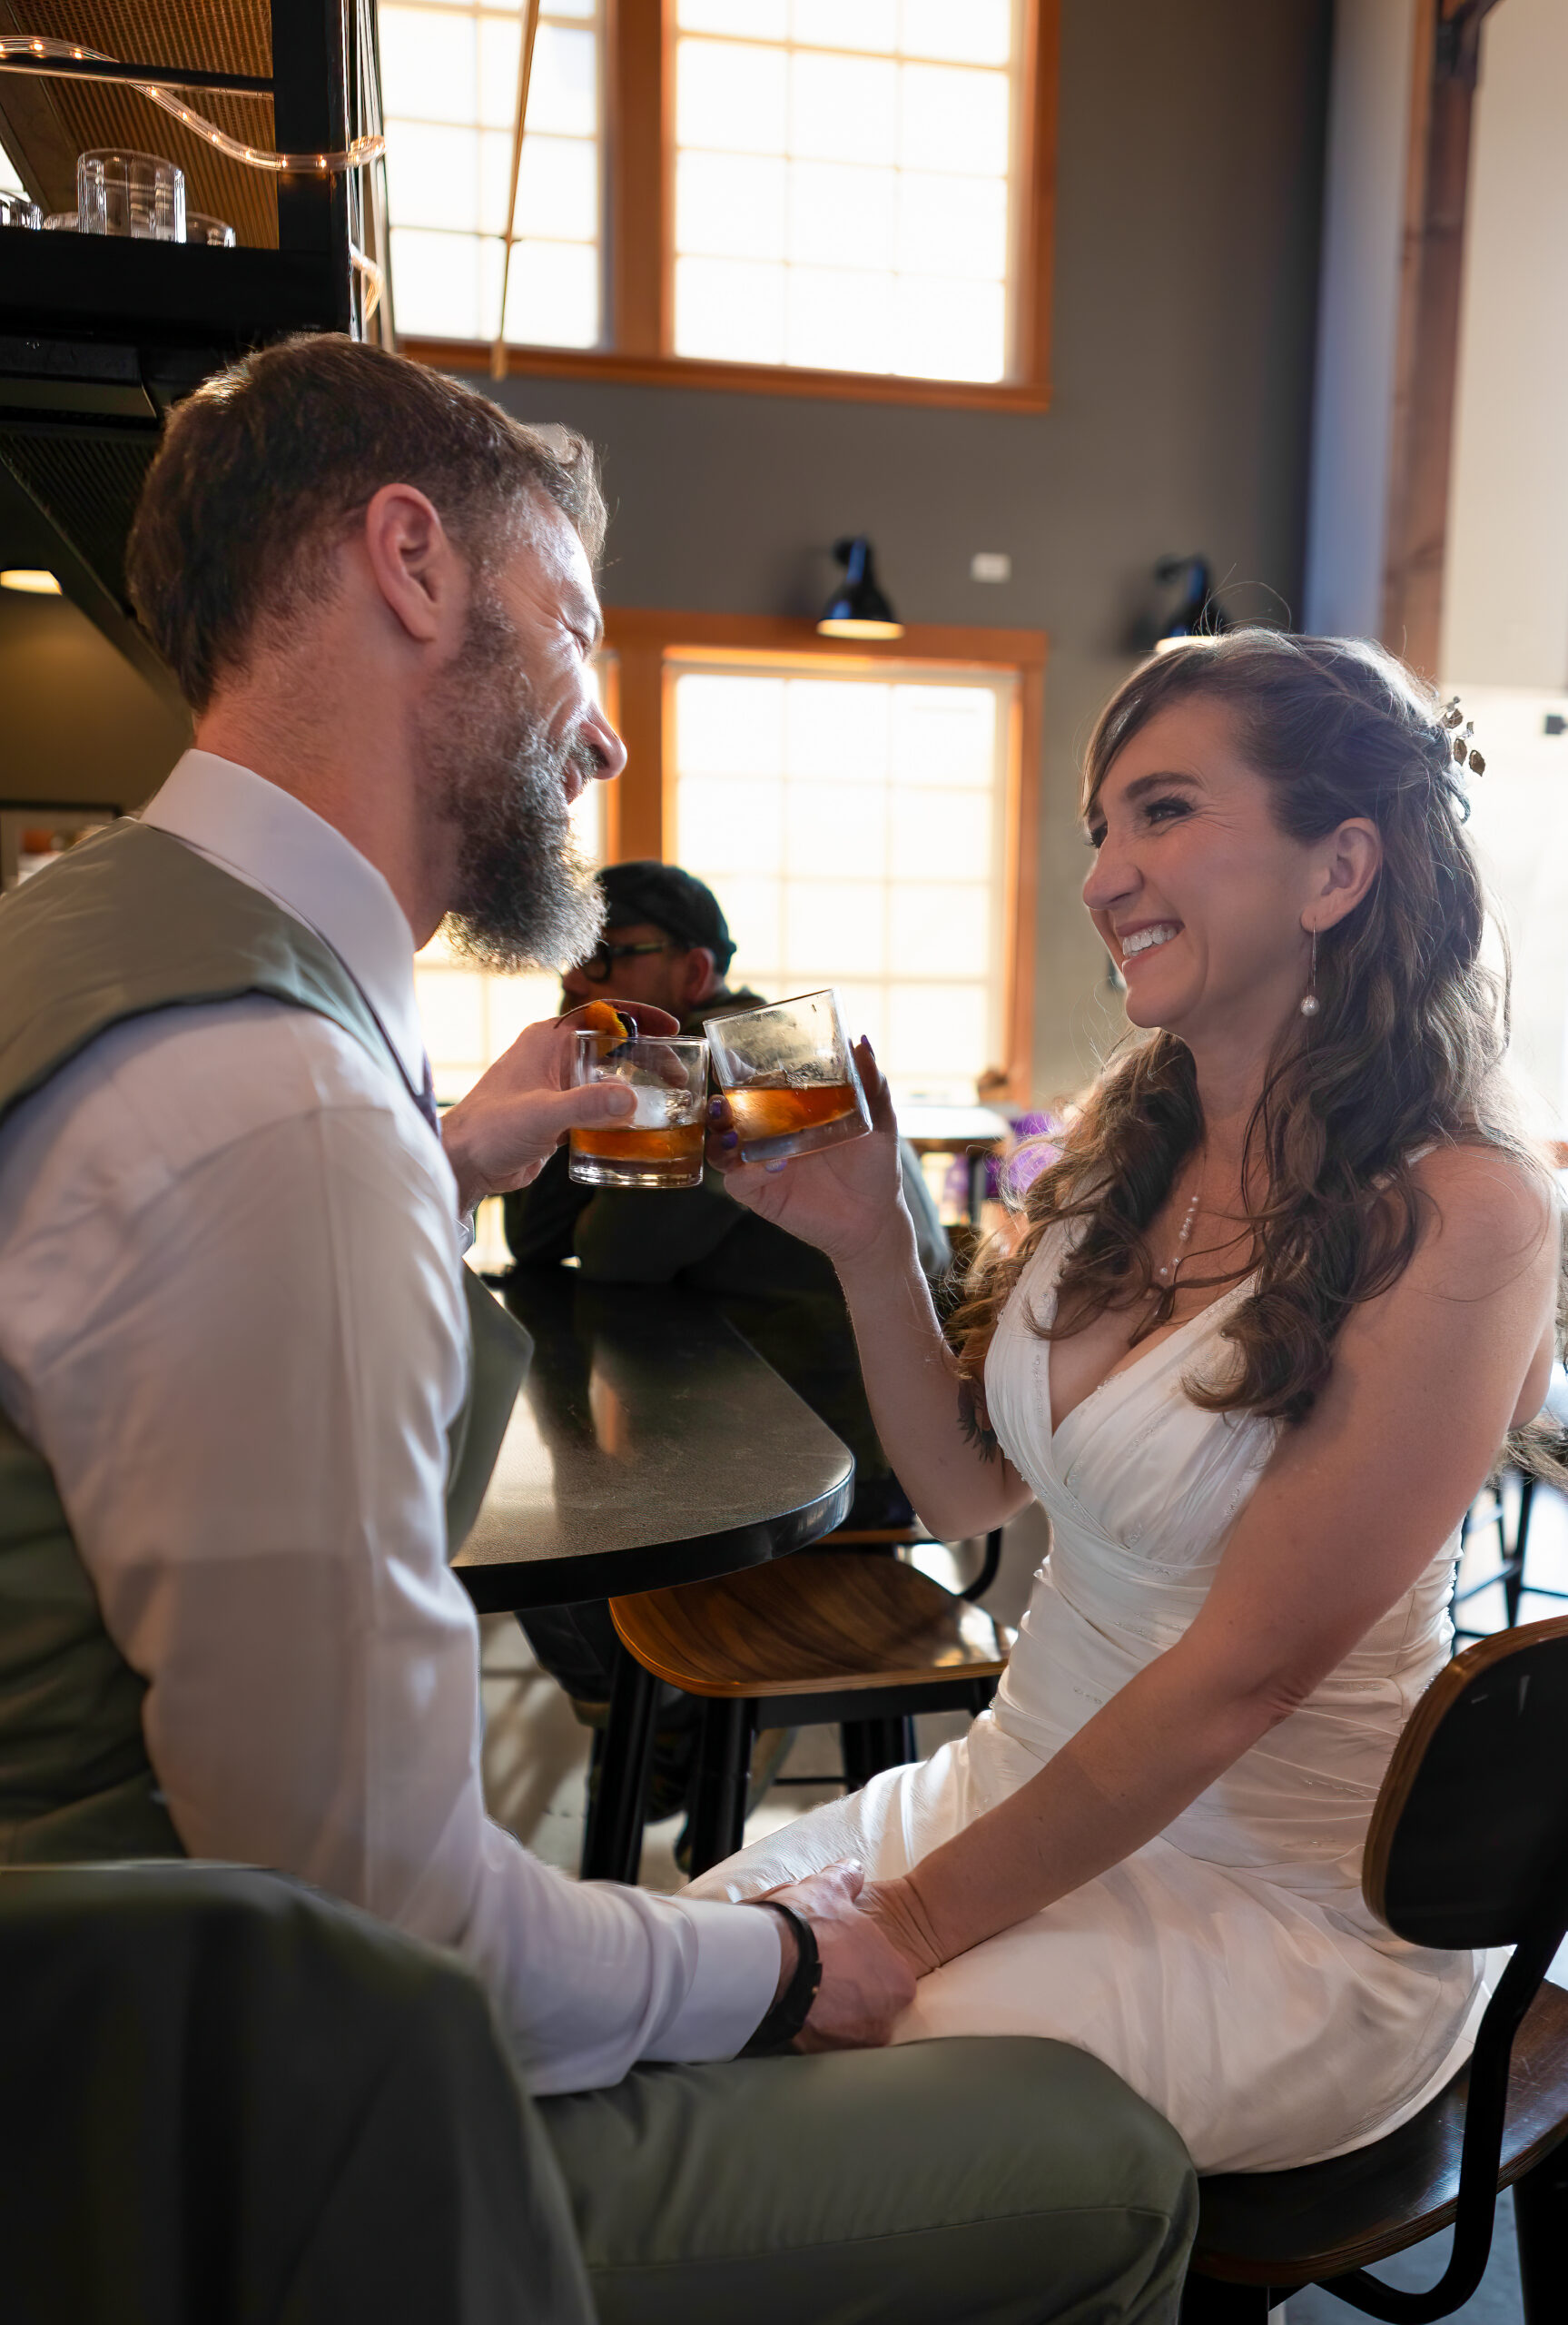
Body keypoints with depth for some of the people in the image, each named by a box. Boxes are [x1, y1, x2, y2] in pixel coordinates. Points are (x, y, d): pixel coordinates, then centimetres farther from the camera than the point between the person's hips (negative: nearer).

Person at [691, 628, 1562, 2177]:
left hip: (1280, 1911, -5)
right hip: (1026, 1791, 6)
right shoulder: (1123, 1144, 0)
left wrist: (917, 1919, -15)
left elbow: (1239, 1672, -21)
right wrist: (868, 1246, -10)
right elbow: (966, 1486, 5)